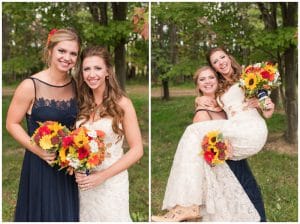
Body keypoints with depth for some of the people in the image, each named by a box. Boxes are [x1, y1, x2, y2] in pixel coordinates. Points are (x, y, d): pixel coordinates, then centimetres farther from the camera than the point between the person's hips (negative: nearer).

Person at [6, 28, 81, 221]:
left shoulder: (76, 86, -1)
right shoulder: (30, 86, -14)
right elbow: (12, 124, -8)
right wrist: (39, 150, -19)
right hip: (40, 166, -4)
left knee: (68, 214, 17)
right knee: (43, 213, 11)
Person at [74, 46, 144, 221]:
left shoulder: (122, 104, -9)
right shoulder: (81, 104, 3)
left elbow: (137, 150, -10)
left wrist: (103, 175, -16)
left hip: (112, 183, -3)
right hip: (84, 182, 4)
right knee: (86, 218, 15)